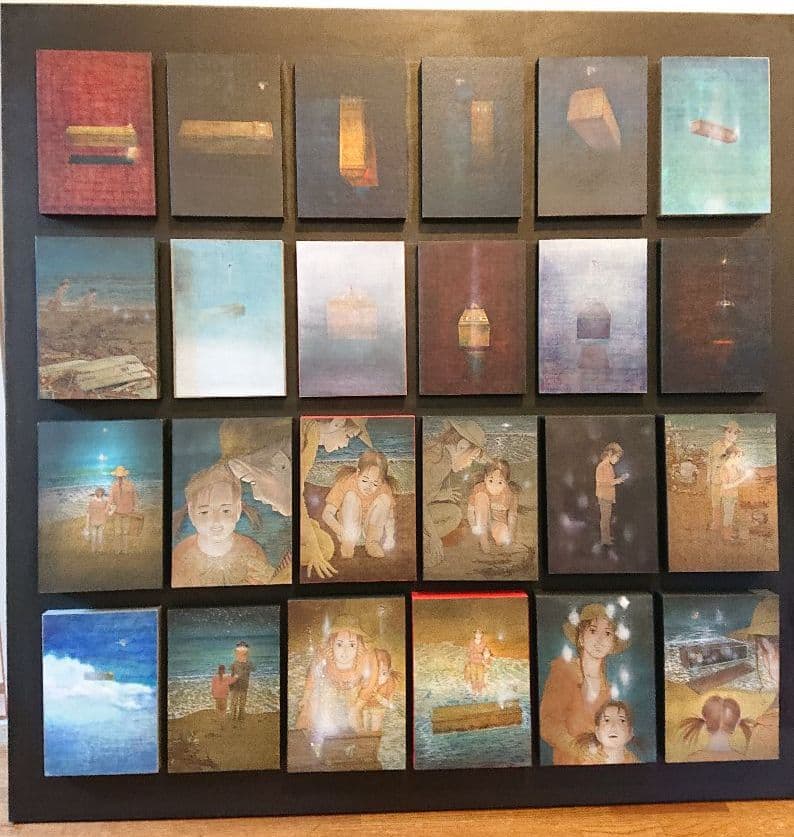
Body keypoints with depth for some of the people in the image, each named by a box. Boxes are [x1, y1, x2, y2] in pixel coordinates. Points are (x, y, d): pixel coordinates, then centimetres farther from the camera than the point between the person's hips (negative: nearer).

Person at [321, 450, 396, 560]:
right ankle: (348, 542, -26)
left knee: (384, 498, -21)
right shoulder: (345, 483, -21)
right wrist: (341, 531, -38)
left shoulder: (384, 489, -15)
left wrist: (389, 536, -28)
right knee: (351, 496, -26)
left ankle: (372, 542, -19)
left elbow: (389, 516, -8)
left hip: (373, 529, 2)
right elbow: (327, 514, -20)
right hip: (349, 529, -2)